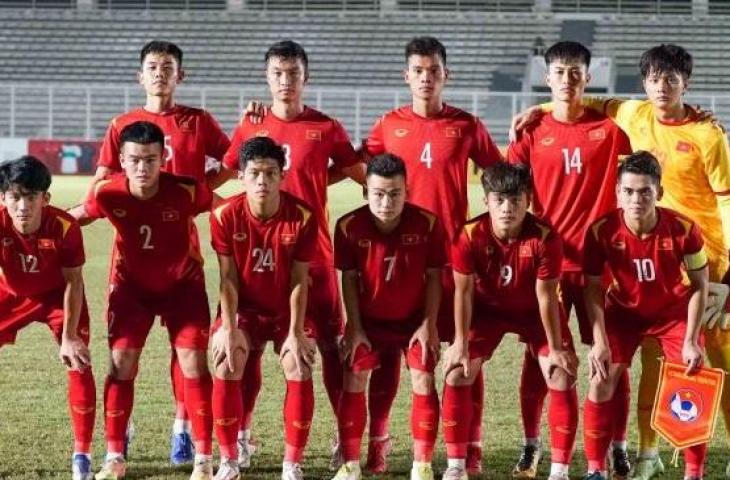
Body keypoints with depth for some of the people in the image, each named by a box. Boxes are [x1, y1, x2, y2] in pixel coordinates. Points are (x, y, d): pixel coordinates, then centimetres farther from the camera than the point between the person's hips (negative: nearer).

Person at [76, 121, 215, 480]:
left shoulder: (186, 191, -28)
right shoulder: (108, 194, -22)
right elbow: (75, 218, -1)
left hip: (183, 284, -1)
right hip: (132, 284, 1)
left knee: (194, 363, -8)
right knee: (120, 363, -5)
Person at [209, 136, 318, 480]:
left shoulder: (302, 217, -19)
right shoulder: (225, 215, -17)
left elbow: (299, 281, -14)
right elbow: (229, 278, -12)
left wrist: (295, 333, -18)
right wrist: (229, 330, -19)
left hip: (287, 310, 0)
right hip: (244, 308, 0)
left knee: (299, 368, -18)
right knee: (226, 364, -18)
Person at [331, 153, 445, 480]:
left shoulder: (427, 223, -19)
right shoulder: (349, 226, -19)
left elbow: (433, 276, -9)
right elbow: (349, 279, -9)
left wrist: (428, 324, -12)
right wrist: (355, 329, -10)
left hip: (414, 320, 0)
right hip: (368, 320, 1)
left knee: (424, 383, -10)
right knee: (353, 383, -7)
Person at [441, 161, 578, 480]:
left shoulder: (545, 238, -30)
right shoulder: (470, 236, -28)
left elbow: (546, 295, -23)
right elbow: (464, 291, -18)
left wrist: (556, 348, -18)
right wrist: (460, 342, -17)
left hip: (534, 312, -1)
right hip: (487, 309, 1)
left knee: (562, 376, -13)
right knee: (457, 372, -11)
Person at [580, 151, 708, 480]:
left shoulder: (683, 229, -27)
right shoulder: (602, 231, -26)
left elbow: (699, 286, -14)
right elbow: (593, 289, -15)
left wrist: (690, 341, -19)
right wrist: (600, 342, -22)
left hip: (674, 312, -1)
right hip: (624, 312, 1)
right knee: (601, 381, -13)